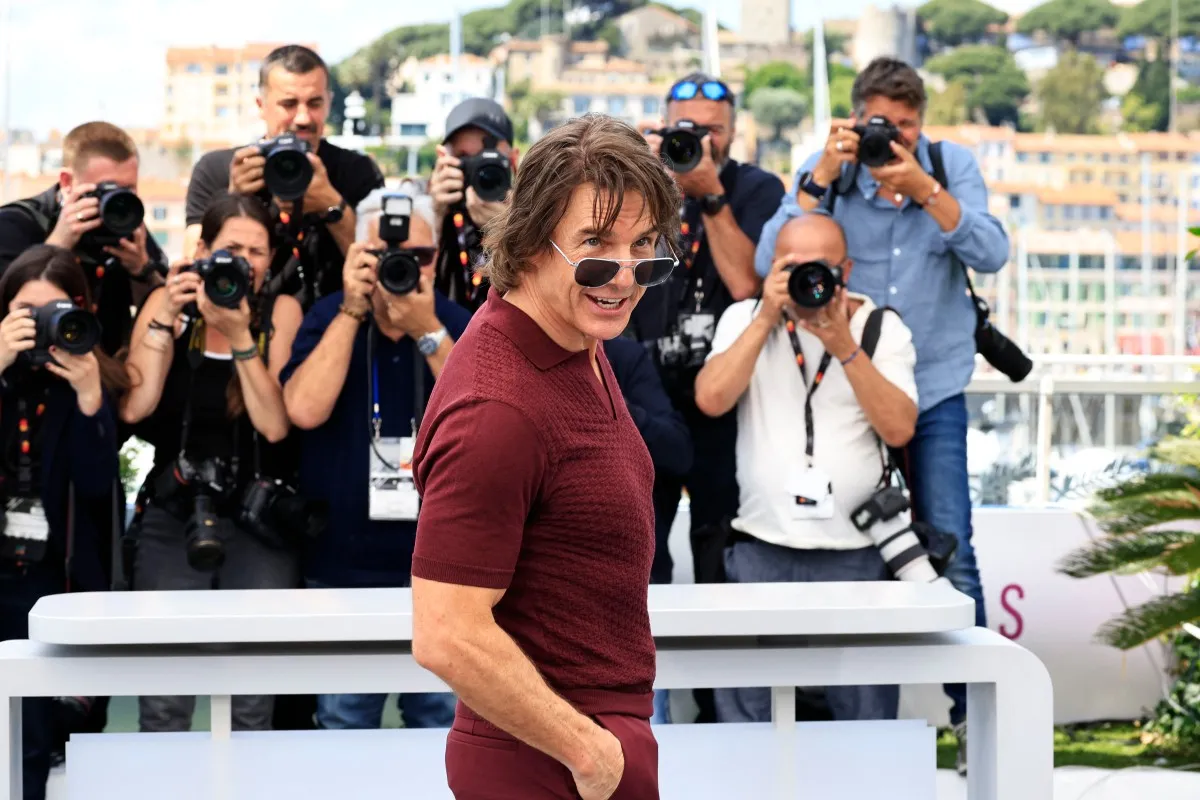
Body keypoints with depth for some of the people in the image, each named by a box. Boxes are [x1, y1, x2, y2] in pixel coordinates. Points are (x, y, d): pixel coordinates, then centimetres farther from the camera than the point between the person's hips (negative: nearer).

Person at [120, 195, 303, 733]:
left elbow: (276, 424, -13)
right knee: (163, 701, -4)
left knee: (255, 698, 3)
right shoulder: (169, 303, 1)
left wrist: (240, 336, -21)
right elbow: (134, 407, -11)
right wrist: (166, 318, -16)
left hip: (259, 521, 0)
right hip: (173, 516, 0)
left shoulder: (280, 313, -2)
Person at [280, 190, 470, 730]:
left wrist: (428, 332, -20)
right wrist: (353, 310, -16)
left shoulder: (458, 325, 0)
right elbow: (305, 410, -16)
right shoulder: (330, 318, 0)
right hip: (343, 564, 0)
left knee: (443, 720, 6)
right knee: (344, 725, 7)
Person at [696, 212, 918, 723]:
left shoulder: (881, 328, 5)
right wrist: (767, 318, -11)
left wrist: (844, 346, -14)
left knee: (866, 712, 3)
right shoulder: (745, 318, 7)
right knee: (745, 709, 1)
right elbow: (710, 400, -9)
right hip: (761, 550, 0)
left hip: (857, 552, 0)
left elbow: (899, 429, -7)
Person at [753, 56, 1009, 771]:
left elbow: (992, 254, -15)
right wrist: (824, 175, -24)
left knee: (950, 551, -3)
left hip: (934, 390, 0)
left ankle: (972, 710, 7)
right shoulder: (827, 172, -6)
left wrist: (923, 188, -25)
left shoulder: (952, 166, -2)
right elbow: (770, 262, -17)